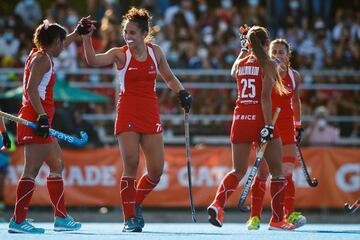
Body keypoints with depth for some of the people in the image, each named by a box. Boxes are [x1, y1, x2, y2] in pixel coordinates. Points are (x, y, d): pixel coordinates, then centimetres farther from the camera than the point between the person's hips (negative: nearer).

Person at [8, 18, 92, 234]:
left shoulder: (41, 55, 18)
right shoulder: (42, 59, -9)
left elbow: (60, 46, 41)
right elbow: (31, 88, -20)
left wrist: (78, 33, 47)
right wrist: (42, 116, -26)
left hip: (40, 119, 11)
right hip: (35, 119, -11)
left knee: (58, 165, 17)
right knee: (32, 170, -14)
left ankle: (61, 218, 22)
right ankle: (18, 220, -19)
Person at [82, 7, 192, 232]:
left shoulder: (155, 51, 6)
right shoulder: (120, 54, -3)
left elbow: (169, 77, 20)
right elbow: (93, 60, -20)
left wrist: (182, 92, 3)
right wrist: (86, 37, -32)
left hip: (151, 116, 3)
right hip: (128, 116, -3)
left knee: (156, 171, 1)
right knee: (131, 165, -14)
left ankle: (136, 204, 26)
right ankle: (130, 218, -5)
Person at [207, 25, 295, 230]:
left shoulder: (240, 63, 9)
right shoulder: (268, 64, -7)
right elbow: (265, 96, -16)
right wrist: (268, 125, -19)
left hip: (240, 119, 5)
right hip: (260, 119, -5)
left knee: (238, 171, 12)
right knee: (277, 171, 8)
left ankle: (218, 204, -13)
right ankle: (277, 219, 8)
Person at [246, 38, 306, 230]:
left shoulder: (294, 76, 7)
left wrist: (298, 126, 16)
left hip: (286, 126, 2)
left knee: (287, 173, -3)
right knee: (262, 172, -4)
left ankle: (290, 214, -1)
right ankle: (255, 216, 1)